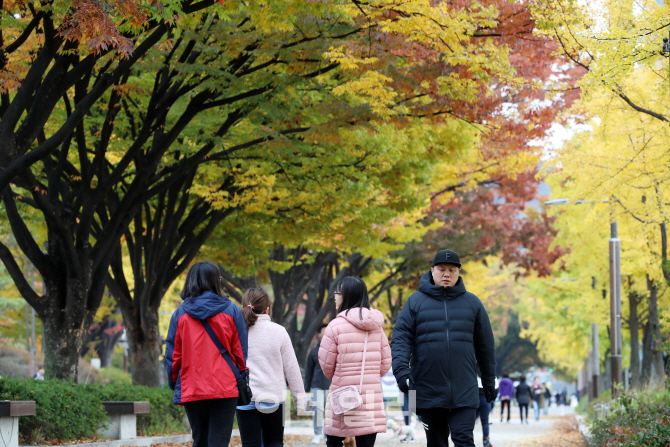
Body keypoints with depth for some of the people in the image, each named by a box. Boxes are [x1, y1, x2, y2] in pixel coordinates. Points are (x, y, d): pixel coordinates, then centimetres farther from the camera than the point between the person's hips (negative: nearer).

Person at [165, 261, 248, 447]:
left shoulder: (180, 314, 4)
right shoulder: (231, 311, 1)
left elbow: (173, 354, 6)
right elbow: (240, 351, 2)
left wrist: (175, 386, 14)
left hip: (191, 391, 2)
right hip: (225, 389, -2)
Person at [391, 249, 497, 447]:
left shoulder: (472, 303, 8)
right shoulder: (416, 301, 4)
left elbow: (485, 346, 12)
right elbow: (401, 338, -2)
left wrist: (489, 382, 13)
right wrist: (401, 370, -17)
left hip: (464, 392, 0)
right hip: (428, 392, 0)